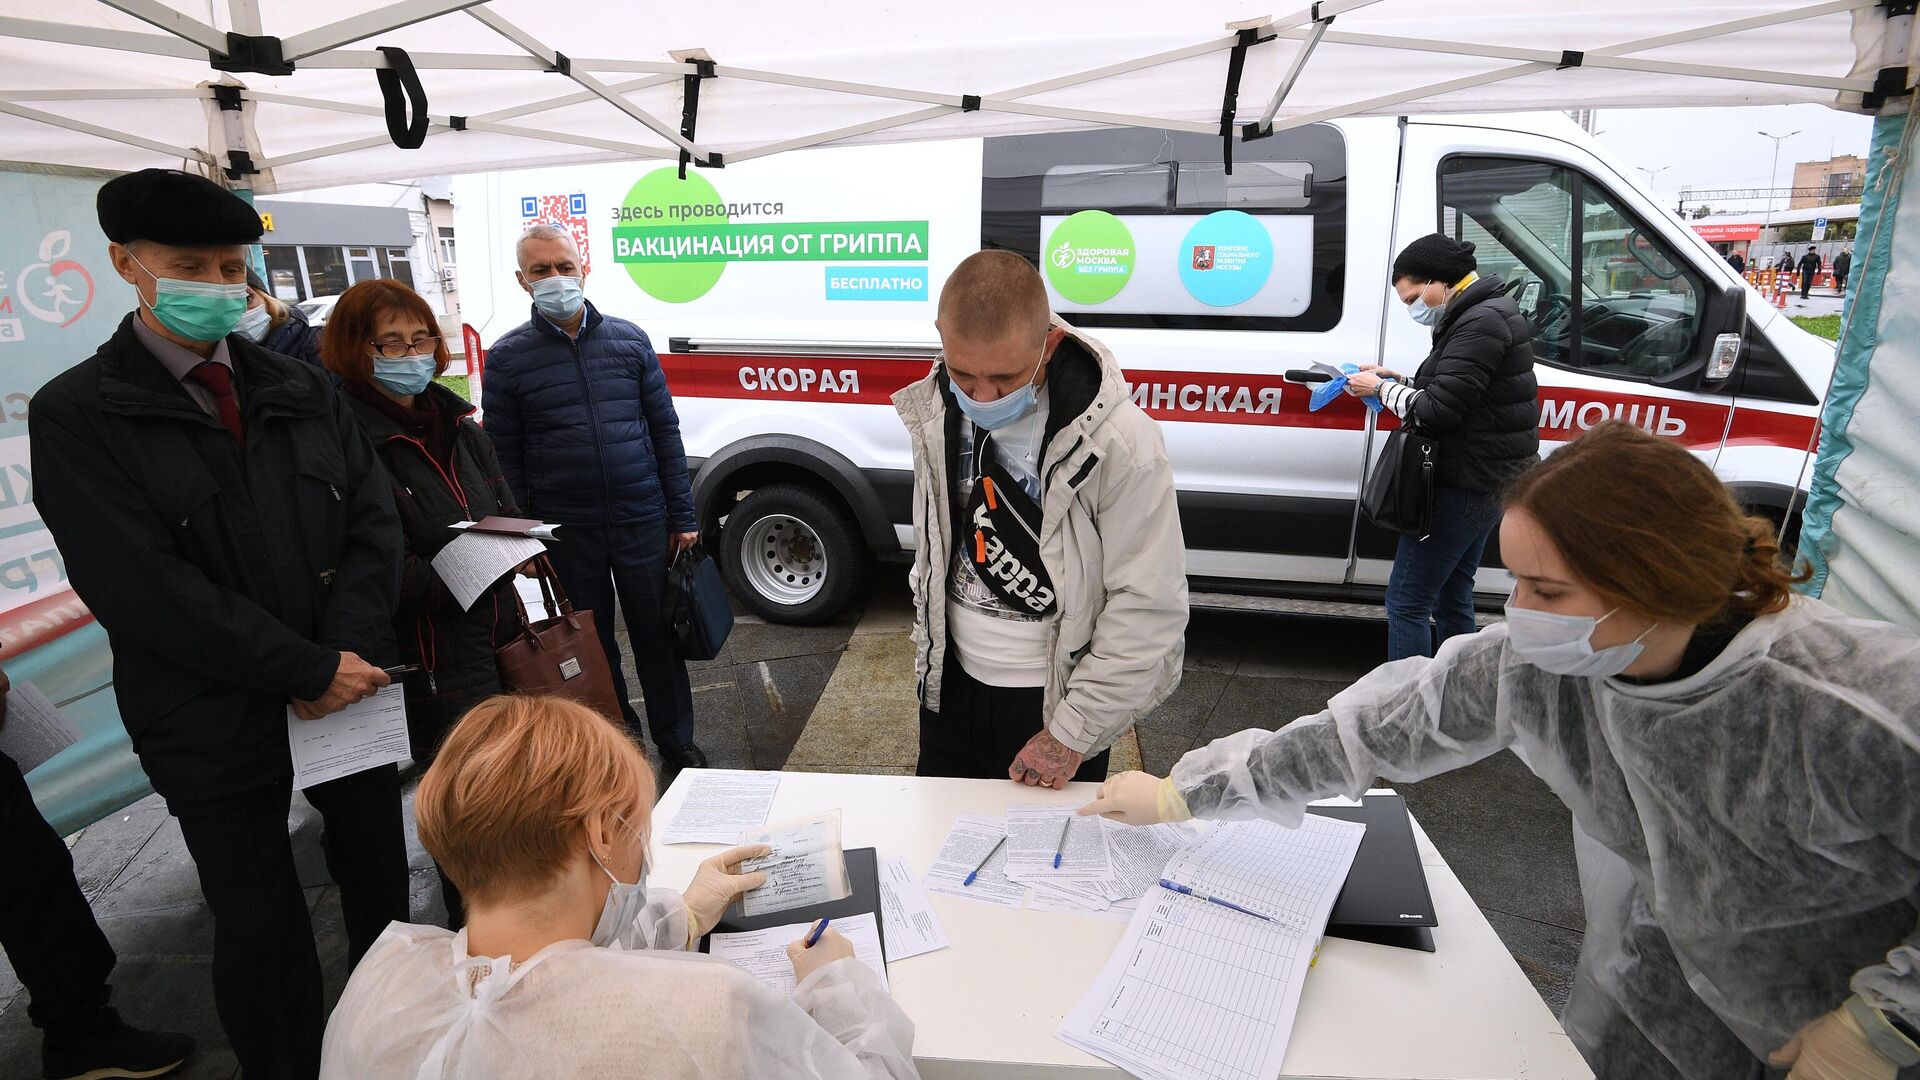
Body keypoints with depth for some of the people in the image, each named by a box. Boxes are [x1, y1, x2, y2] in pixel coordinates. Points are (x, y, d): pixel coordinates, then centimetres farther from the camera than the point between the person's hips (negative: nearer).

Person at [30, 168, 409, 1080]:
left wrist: (348, 652, -15)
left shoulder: (304, 392, 5)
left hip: (353, 689, 4)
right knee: (261, 926, 12)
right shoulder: (77, 415, -7)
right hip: (216, 725, -3)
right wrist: (310, 670, -18)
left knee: (380, 883, 18)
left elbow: (373, 524, -1)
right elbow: (139, 586, -16)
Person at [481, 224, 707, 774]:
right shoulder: (507, 356, 1)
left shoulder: (629, 339, 4)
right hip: (565, 532, 0)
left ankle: (676, 741, 27)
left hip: (643, 522, 1)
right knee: (590, 644, 12)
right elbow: (504, 457, 2)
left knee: (657, 635, 9)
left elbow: (665, 431, 5)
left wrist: (682, 518, 2)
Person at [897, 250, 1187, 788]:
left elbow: (1150, 609, -22)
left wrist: (1072, 732, -18)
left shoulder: (1120, 441, -26)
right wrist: (927, 642, 14)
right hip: (952, 684, 5)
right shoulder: (938, 411, -8)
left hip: (1055, 700, -5)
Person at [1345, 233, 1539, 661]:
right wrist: (1395, 379, 7)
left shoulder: (1480, 324, -20)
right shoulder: (1486, 313, 14)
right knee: (1452, 593, 21)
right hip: (1484, 479, 11)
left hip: (1468, 484, -11)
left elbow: (1437, 410, -24)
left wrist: (1384, 389, -8)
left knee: (1406, 601, -6)